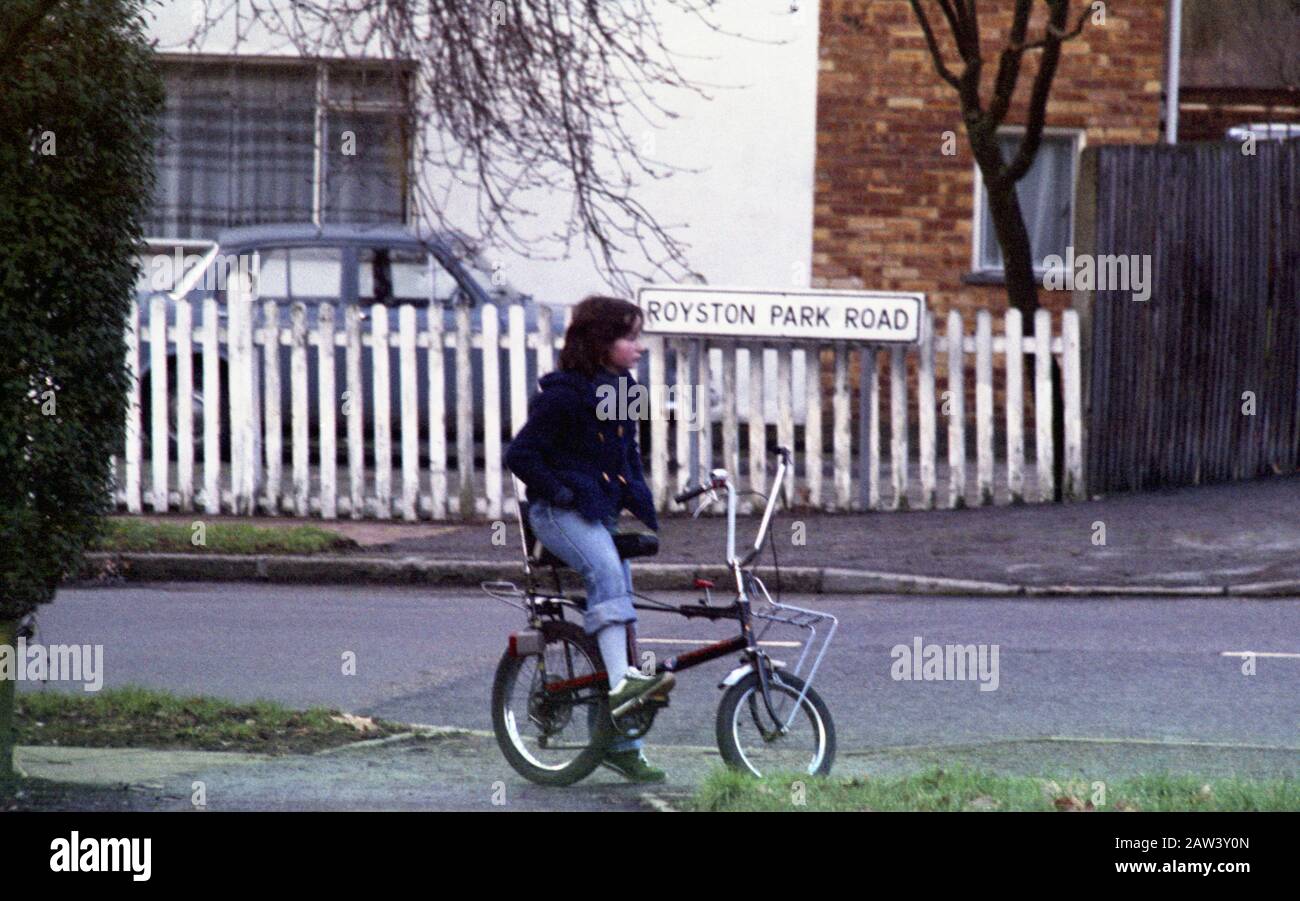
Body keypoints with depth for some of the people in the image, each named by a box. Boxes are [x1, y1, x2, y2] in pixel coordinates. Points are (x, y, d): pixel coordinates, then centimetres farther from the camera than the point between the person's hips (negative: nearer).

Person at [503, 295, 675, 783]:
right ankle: (620, 680, -50)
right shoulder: (561, 395, -12)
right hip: (561, 513, -8)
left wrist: (641, 499, 12)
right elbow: (521, 455, -12)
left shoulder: (622, 390, 12)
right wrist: (561, 491, -17)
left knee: (619, 604, 4)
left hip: (603, 511, 8)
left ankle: (621, 744, 8)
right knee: (606, 571, -36)